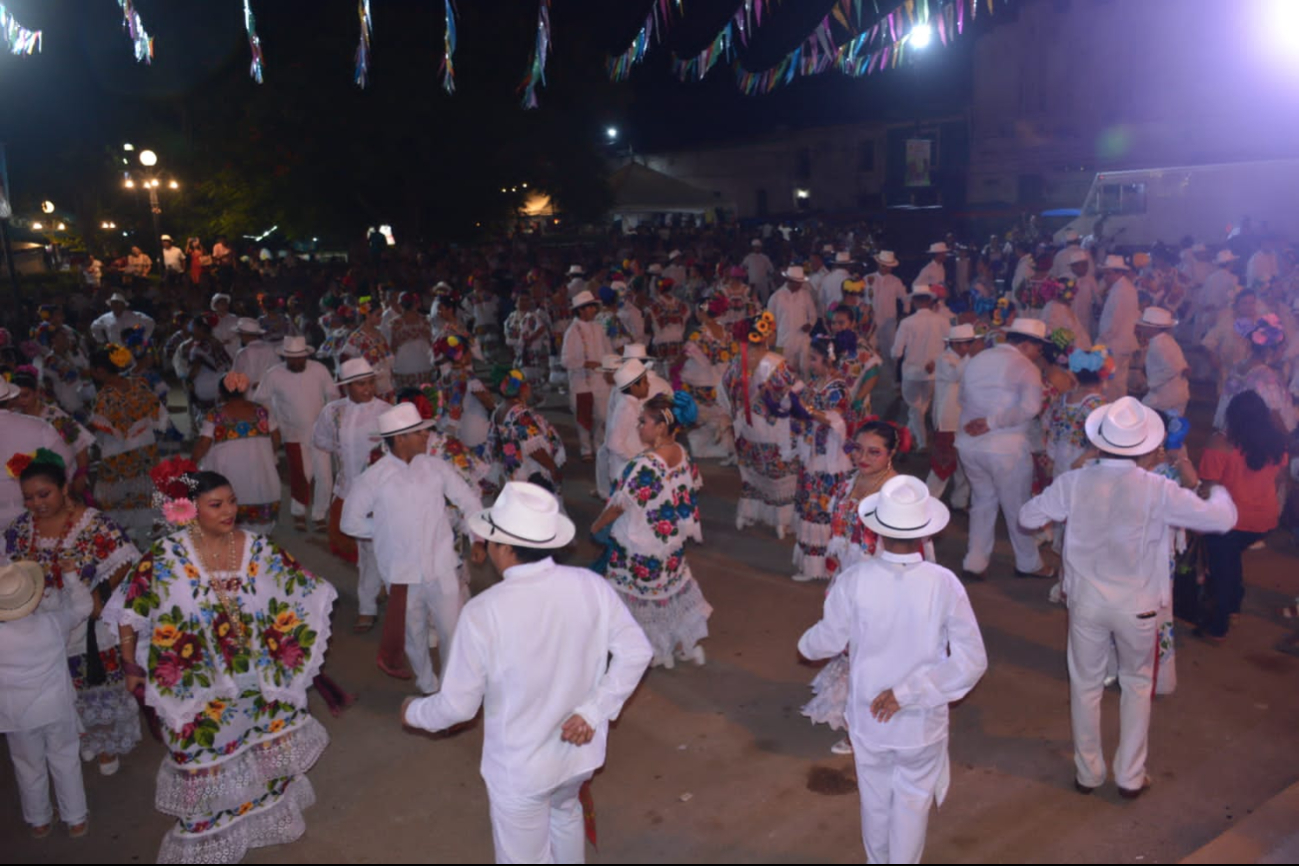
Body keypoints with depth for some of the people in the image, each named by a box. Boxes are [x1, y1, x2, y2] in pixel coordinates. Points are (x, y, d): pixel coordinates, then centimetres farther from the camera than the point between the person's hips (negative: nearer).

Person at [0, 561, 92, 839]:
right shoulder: (52, 621, -21)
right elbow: (81, 605, -3)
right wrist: (72, 575, 9)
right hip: (56, 707, 0)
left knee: (29, 766, 20)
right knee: (65, 760, 17)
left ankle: (39, 821, 37)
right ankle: (76, 819, 28)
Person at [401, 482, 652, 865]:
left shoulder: (482, 612, -26)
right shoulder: (591, 586, -16)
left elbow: (459, 706, -16)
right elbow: (636, 652, -11)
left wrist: (413, 712, 5)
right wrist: (593, 710, -8)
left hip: (521, 769, -4)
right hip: (580, 751, 5)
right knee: (564, 811, 35)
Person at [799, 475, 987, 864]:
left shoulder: (854, 581, -22)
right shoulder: (943, 584, -21)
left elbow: (828, 642, -7)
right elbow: (971, 662, -19)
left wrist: (806, 643, 16)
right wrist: (909, 693, -15)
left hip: (868, 720, 1)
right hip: (923, 723, -1)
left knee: (875, 803, 25)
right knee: (913, 805, 22)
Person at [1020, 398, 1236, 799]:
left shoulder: (1074, 483, -14)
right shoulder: (1158, 490, -18)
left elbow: (1028, 516, -2)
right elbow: (1222, 519, -10)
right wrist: (1219, 494, 13)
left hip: (1086, 600, 1)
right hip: (1137, 605, 0)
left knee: (1086, 685, 17)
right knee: (1137, 684, 21)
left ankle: (1088, 773, 29)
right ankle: (1130, 776, 27)